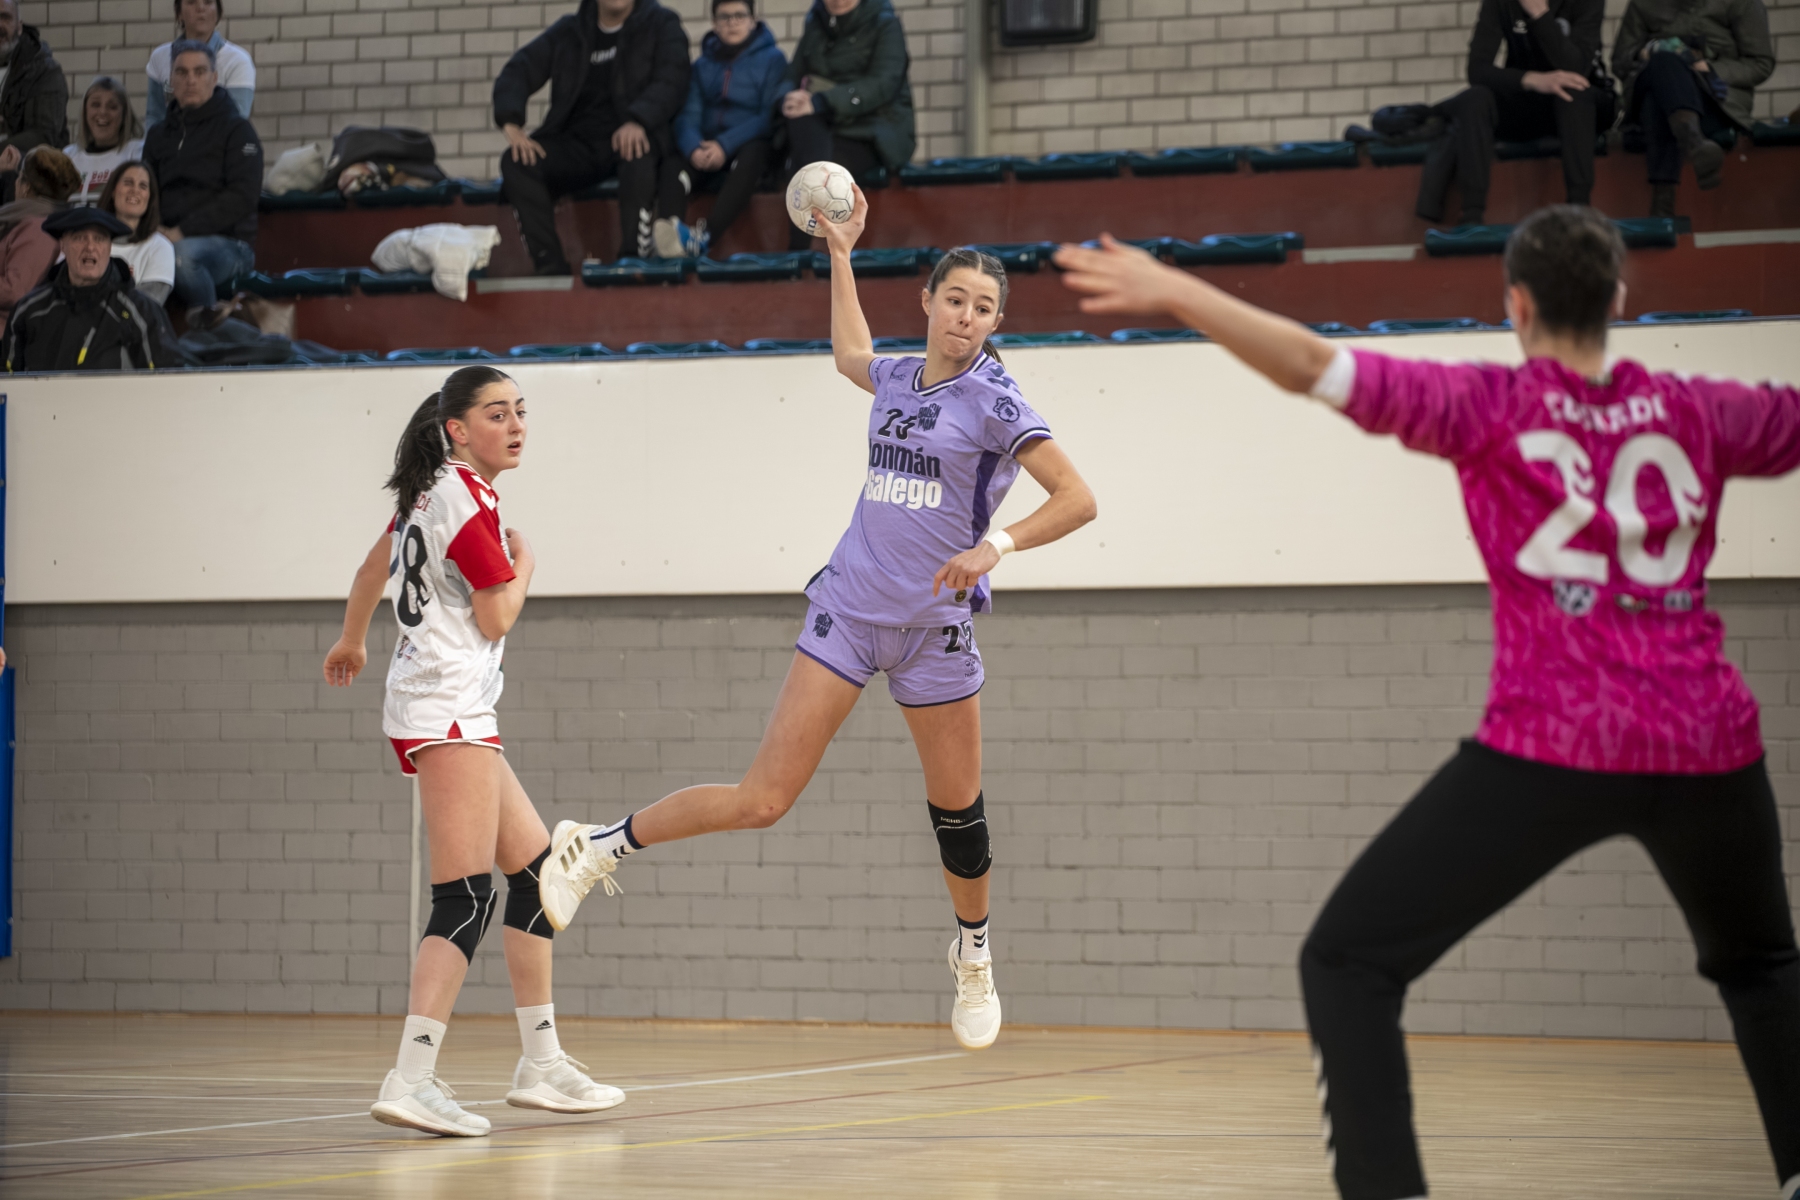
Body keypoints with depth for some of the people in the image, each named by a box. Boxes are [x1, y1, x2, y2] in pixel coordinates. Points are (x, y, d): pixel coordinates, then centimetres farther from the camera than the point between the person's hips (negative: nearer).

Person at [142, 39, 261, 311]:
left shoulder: (236, 130, 3)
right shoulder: (159, 134, 21)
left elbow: (243, 196, -9)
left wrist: (182, 232, -16)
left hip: (229, 243, -4)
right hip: (170, 237, 4)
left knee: (182, 255, -39)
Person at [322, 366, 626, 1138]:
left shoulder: (435, 493, 18)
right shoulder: (466, 497, -12)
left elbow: (373, 566, 33)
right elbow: (496, 618, -11)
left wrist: (351, 643, 49)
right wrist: (524, 569, 8)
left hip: (453, 716, 10)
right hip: (448, 712, -10)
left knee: (536, 868, 14)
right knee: (467, 900, -18)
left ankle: (541, 1066, 18)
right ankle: (410, 1082, -29)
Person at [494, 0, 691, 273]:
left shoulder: (661, 24, 6)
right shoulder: (569, 31, 15)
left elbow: (671, 80, -8)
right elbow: (518, 72, 10)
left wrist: (637, 122, -29)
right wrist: (512, 126, -11)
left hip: (632, 137, -4)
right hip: (576, 143, 4)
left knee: (637, 154, -40)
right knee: (516, 161, -25)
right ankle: (550, 266, -30)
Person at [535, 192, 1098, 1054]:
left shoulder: (992, 400, -6)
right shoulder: (896, 379, 8)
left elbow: (1076, 500, -14)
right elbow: (850, 354, 35)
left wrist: (996, 544, -26)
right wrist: (840, 254, 36)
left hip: (935, 627, -2)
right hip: (848, 607, 2)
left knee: (957, 809, 9)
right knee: (763, 800, -7)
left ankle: (973, 955, 34)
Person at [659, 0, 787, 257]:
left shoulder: (772, 59, 3)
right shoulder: (703, 64, 14)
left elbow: (770, 115, -8)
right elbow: (689, 116, 3)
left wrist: (726, 145, -22)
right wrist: (693, 148, -21)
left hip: (753, 145, -4)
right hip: (708, 150, 4)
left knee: (751, 154, -39)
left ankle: (704, 234, -56)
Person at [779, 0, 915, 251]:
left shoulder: (885, 24, -1)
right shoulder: (815, 23, 14)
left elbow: (883, 84, -15)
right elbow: (793, 76, 11)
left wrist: (820, 102, -26)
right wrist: (790, 97, -16)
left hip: (871, 135, -4)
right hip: (822, 129, 4)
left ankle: (797, 251, -30)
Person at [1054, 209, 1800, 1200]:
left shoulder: (1492, 408, 0)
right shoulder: (1697, 412, 10)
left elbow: (1315, 366, -9)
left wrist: (1172, 291, -8)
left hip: (1553, 748, -4)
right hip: (1708, 746, 4)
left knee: (1348, 961, 3)